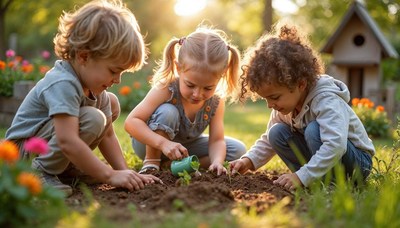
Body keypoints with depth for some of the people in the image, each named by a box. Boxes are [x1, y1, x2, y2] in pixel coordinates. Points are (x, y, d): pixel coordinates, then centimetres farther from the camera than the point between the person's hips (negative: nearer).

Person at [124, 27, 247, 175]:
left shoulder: (216, 101, -18)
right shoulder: (166, 90, -31)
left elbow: (217, 140, -17)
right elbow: (131, 122, -35)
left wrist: (216, 162, -39)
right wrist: (163, 143, -47)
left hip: (184, 146, 6)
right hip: (151, 145, -5)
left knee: (238, 150, -7)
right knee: (168, 112, -34)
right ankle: (151, 163, -15)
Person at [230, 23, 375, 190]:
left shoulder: (326, 100, -29)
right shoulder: (284, 104, -4)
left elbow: (336, 145, -42)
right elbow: (268, 141, 6)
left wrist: (301, 176, -43)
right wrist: (249, 160, -12)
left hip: (358, 162, -7)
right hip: (322, 158, 8)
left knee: (314, 130, -33)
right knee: (276, 133, -10)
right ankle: (317, 180, -10)